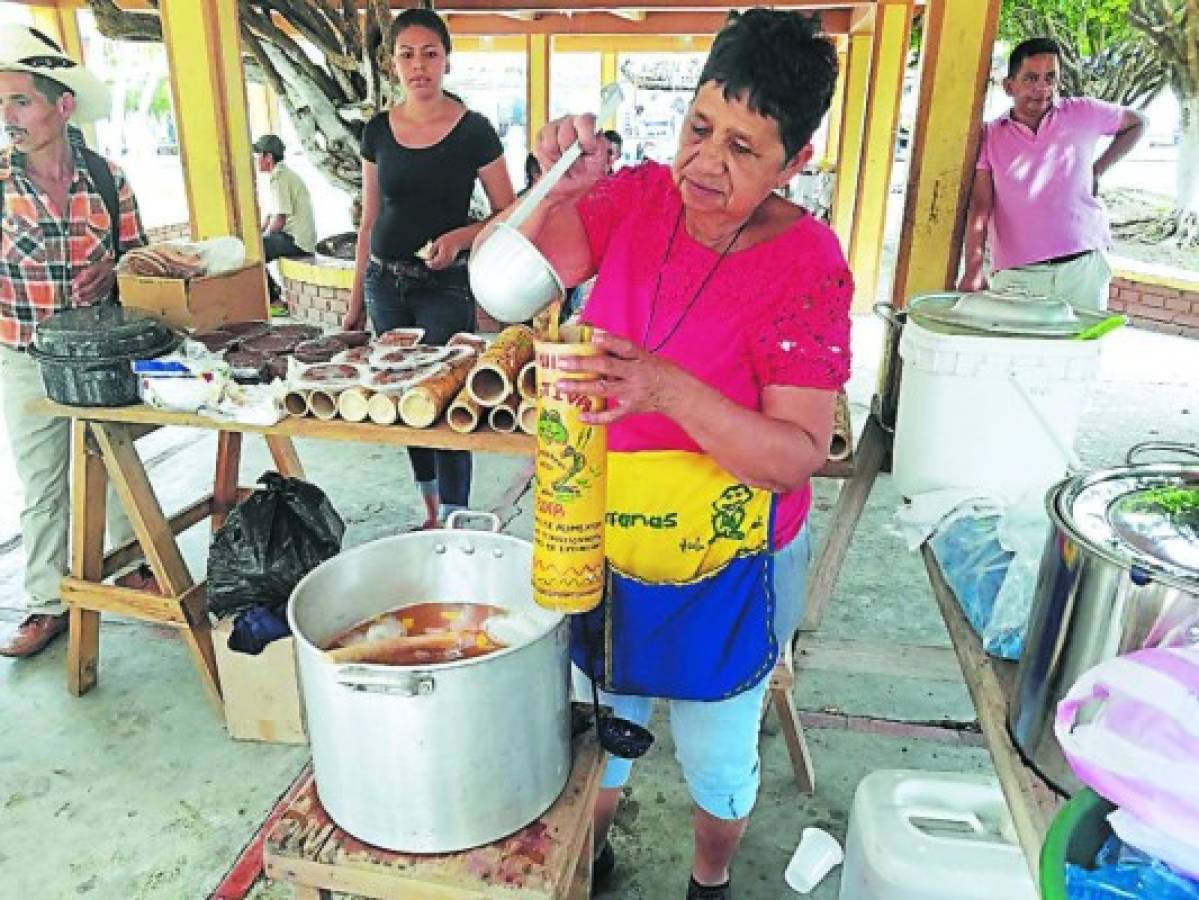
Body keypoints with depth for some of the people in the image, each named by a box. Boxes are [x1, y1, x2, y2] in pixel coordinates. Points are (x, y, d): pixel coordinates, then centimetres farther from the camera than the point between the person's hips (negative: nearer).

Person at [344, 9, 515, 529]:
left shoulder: (473, 130, -6)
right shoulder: (378, 130, 6)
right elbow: (369, 220, 11)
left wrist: (460, 237, -21)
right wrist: (356, 301, 11)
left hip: (446, 285, -4)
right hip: (385, 283, 5)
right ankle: (429, 513, 26)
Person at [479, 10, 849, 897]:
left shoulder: (806, 264, -19)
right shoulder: (641, 198, -8)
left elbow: (797, 456, -23)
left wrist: (673, 394, -38)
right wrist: (556, 191, -28)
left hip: (722, 569, -3)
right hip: (597, 540, 4)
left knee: (716, 755, 20)